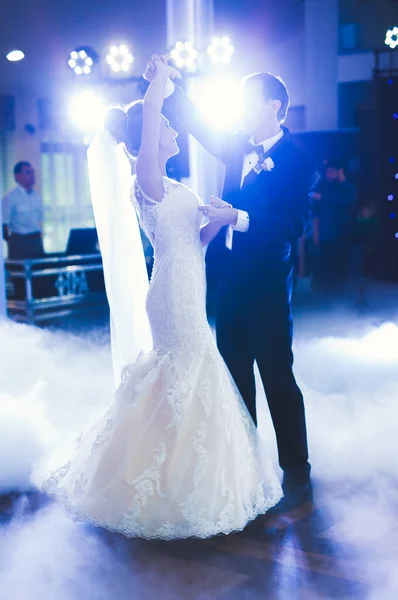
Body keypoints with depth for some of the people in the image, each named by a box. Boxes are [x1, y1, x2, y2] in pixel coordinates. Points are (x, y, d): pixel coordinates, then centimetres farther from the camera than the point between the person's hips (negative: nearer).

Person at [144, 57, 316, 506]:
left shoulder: (296, 160, -11)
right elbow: (199, 125, 14)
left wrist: (239, 218, -28)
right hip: (228, 280, 7)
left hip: (266, 287, -7)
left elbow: (294, 225, -19)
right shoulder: (241, 149, 9)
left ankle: (296, 472, 13)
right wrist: (165, 87, 2)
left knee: (278, 379, 0)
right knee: (235, 377, 15)